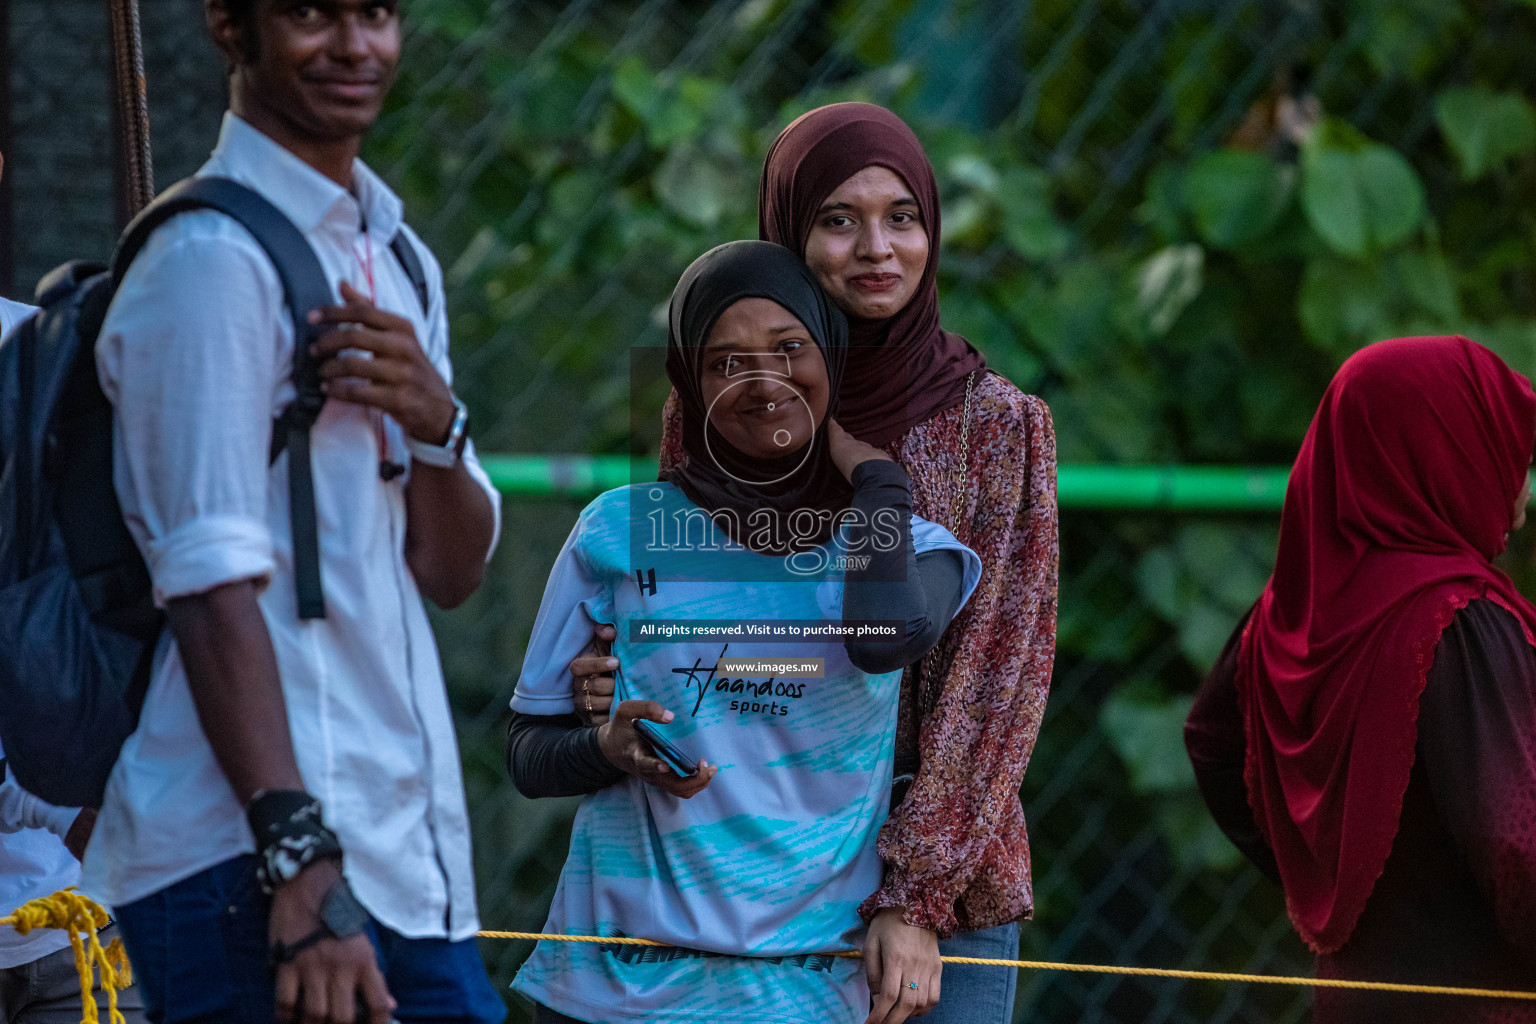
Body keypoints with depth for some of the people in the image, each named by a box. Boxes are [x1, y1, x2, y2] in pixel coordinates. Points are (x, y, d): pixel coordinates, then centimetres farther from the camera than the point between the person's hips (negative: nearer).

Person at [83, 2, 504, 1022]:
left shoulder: (397, 257, 18)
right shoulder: (212, 261, -10)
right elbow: (213, 592, -17)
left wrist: (431, 421, -5)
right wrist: (298, 861, -25)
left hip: (416, 862, 8)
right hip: (254, 866, -8)